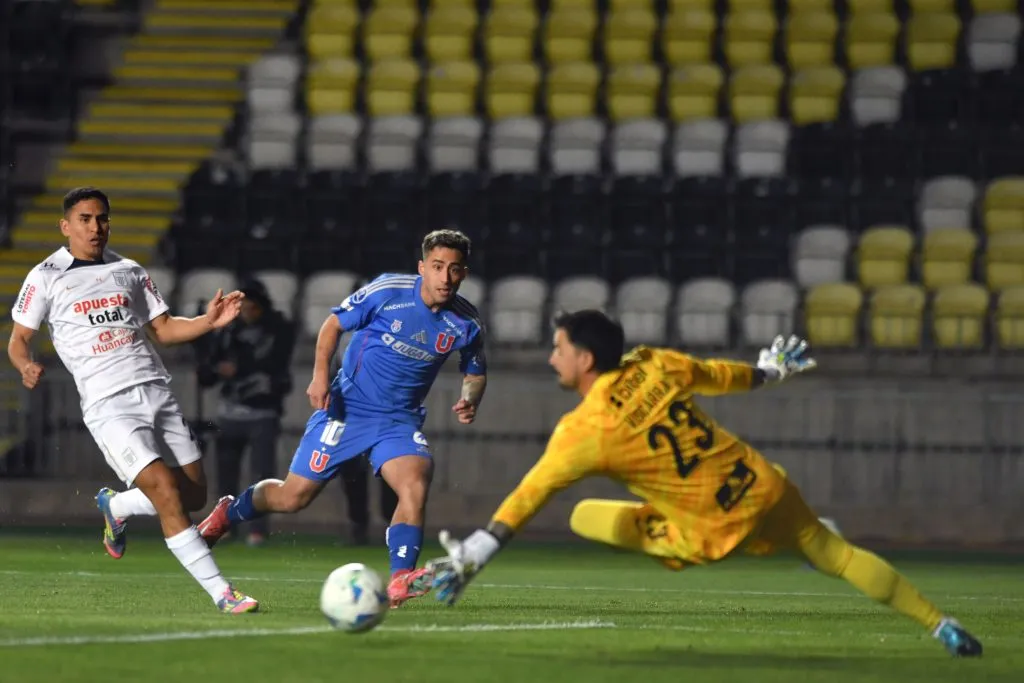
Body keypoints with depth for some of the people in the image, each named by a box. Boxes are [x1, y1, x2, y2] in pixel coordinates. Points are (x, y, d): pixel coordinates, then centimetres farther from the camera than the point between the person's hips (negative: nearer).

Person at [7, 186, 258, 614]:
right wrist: (26, 366, -15)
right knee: (165, 489, -18)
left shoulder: (129, 272, 17)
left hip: (156, 391, 5)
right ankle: (222, 594, -14)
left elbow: (164, 329, 18)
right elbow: (18, 339, 8)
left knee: (194, 495, 2)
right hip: (107, 403, -5)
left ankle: (115, 506, 32)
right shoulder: (46, 278, 5)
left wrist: (208, 322, 0)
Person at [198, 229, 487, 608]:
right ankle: (229, 512, 31)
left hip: (400, 420, 2)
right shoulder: (387, 292, -15)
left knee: (415, 483, -28)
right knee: (293, 496, 1)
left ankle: (399, 580, -27)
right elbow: (334, 324, -2)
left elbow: (475, 372, 12)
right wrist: (320, 375, -14)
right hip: (348, 406, -2)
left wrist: (470, 399, -11)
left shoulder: (466, 323, -6)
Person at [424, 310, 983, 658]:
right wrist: (768, 371, 37)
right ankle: (942, 627, 23)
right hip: (764, 487, 6)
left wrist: (471, 556, -12)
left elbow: (527, 499, -15)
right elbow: (718, 375, 17)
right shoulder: (655, 366, -1)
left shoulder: (584, 430, -16)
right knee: (837, 555, 22)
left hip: (715, 532, -6)